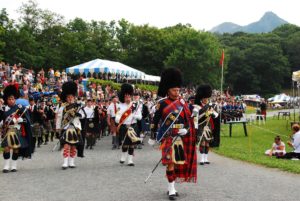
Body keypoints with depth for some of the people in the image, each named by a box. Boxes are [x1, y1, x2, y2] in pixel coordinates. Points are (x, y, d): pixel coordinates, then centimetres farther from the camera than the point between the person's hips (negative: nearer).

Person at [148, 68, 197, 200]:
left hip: (180, 137, 5)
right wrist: (153, 137, -1)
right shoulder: (162, 104, -5)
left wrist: (186, 130, -4)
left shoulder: (183, 103, 7)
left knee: (178, 162, 9)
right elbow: (155, 121, -1)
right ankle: (172, 190, -5)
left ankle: (171, 186, 23)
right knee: (170, 162, -10)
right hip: (168, 137, -5)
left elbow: (189, 120, 11)